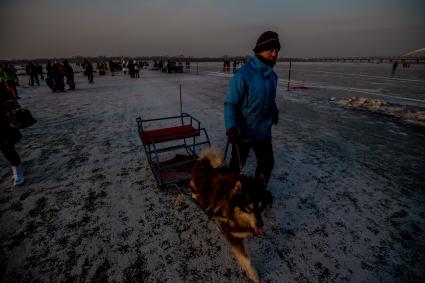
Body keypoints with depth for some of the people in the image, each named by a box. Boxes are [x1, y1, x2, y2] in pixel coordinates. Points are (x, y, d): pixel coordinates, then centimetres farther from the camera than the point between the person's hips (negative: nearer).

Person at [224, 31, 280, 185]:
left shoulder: (272, 75, 3)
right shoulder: (243, 74, -21)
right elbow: (230, 103, -22)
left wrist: (275, 112, 27)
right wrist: (231, 128, -31)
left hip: (264, 131, 7)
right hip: (243, 132, -7)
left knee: (267, 163, 18)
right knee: (237, 165, 12)